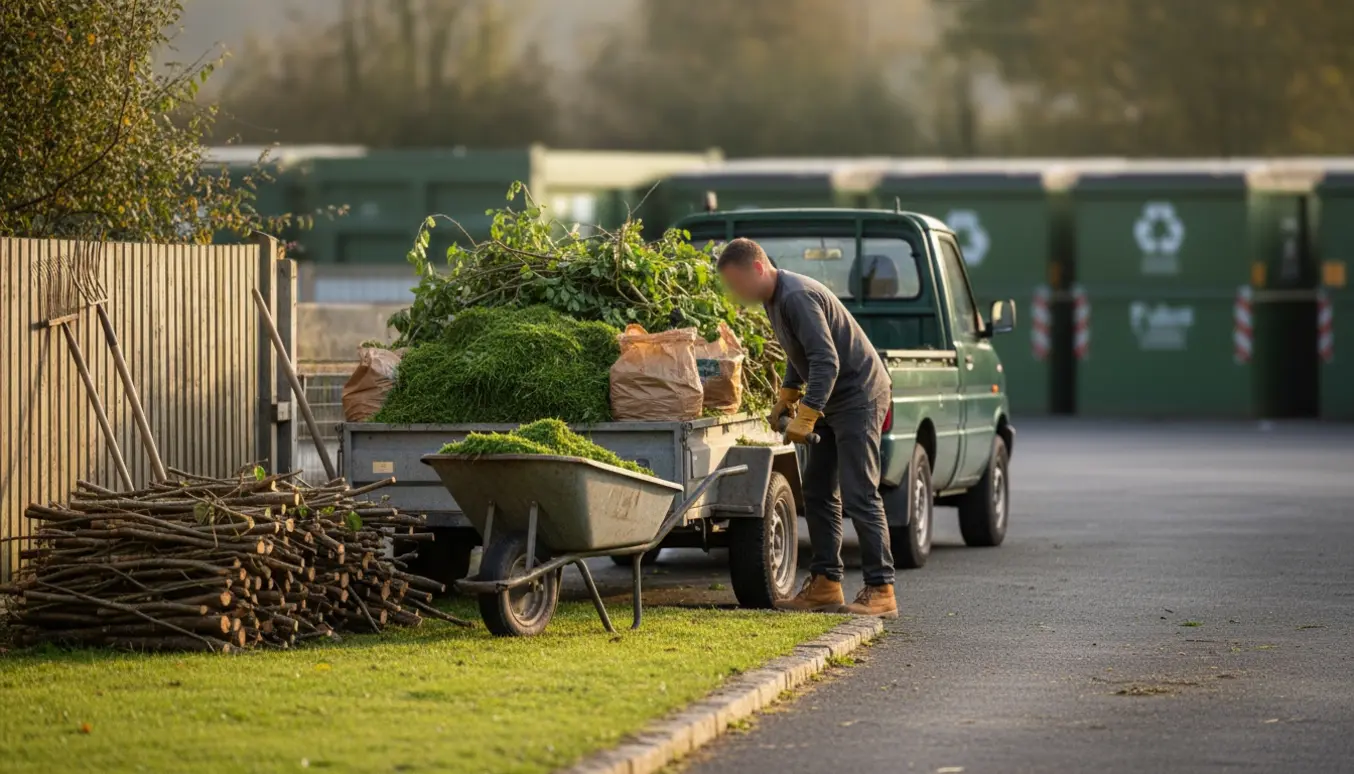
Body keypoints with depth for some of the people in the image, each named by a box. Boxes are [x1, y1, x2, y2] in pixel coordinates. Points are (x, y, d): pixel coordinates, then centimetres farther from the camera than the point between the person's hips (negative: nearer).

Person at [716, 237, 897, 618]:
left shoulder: (798, 298, -23)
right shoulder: (775, 299, 10)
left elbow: (826, 361, -29)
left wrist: (805, 418, -29)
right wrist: (786, 397, 18)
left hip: (859, 397, -11)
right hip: (833, 401, 11)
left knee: (859, 496, -12)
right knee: (818, 493, 10)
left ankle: (880, 590, -11)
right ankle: (824, 584, 13)